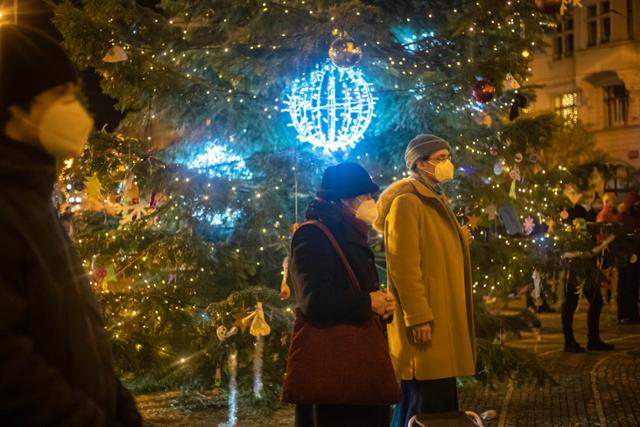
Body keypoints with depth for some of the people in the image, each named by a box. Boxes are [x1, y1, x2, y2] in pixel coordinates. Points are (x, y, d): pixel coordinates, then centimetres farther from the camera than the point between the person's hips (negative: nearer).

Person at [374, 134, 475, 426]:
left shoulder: (434, 200, 18)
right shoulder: (406, 202, -13)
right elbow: (404, 265, -20)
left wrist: (460, 240, 12)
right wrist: (418, 317, -23)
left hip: (443, 318, 10)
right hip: (426, 320, -10)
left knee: (441, 401, 13)